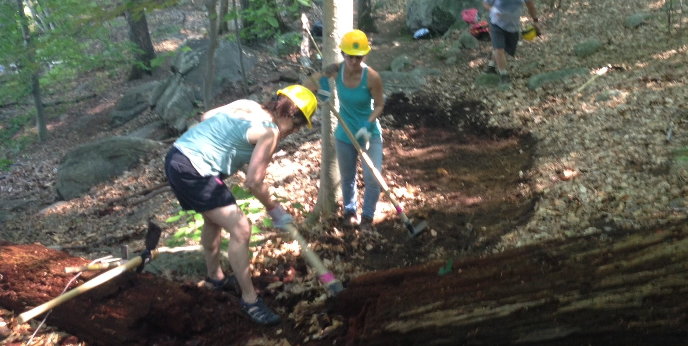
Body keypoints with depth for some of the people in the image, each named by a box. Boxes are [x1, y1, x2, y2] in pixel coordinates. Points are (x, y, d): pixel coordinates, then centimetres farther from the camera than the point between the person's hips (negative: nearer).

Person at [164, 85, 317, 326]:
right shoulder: (270, 131, -13)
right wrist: (275, 210, -1)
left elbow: (206, 116, 22)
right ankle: (249, 299, 3)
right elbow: (253, 182, -15)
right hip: (193, 170, -10)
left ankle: (214, 275, 48)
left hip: (178, 158, 10)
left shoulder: (247, 105, 11)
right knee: (240, 229, -8)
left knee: (214, 220, 28)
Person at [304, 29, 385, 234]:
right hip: (345, 134, 3)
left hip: (370, 133, -2)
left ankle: (367, 217, 15)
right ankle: (350, 211, 43)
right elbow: (312, 83, -3)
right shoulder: (335, 71, -16)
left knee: (372, 177, -9)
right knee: (347, 177, 18)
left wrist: (368, 126, -26)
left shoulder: (371, 77, -23)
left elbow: (379, 105, -13)